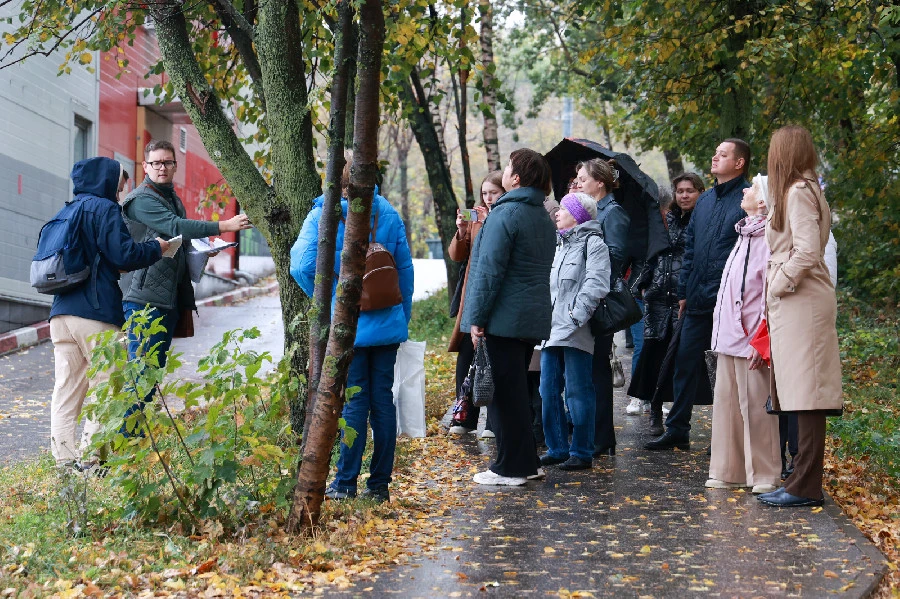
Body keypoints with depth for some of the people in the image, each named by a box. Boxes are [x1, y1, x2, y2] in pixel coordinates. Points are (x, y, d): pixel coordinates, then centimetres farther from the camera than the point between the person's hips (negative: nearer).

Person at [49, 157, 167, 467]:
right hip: (95, 313, -8)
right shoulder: (104, 209, -6)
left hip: (61, 312, 8)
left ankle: (64, 457, 7)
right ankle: (90, 457, -3)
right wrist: (156, 247, 1)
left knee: (66, 387, 8)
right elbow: (124, 254, -14)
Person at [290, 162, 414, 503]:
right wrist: (402, 320, 13)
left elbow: (303, 265, -14)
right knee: (383, 399, 7)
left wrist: (325, 299, 3)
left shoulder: (323, 215, -4)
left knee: (354, 401, 1)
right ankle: (380, 484, 13)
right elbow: (406, 268, 6)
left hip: (348, 325, -3)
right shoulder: (388, 214, 7)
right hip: (387, 324, 3)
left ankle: (345, 484, 7)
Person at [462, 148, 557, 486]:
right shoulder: (544, 218, 14)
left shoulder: (505, 214, -14)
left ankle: (511, 467, 2)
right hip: (533, 319, 9)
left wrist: (477, 318, -14)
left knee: (505, 392, -3)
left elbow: (489, 270, -17)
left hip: (504, 319, -9)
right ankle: (526, 462, 22)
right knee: (517, 390, 16)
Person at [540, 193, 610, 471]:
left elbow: (595, 285, -15)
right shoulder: (561, 245, 23)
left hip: (575, 334, -9)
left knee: (578, 392, -4)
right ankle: (557, 448, 19)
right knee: (548, 391, 9)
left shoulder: (593, 243, -4)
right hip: (552, 331, 9)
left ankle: (582, 453, 3)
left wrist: (574, 317, -20)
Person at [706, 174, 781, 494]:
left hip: (751, 341, -9)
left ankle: (764, 476, 5)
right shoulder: (744, 235, 16)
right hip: (729, 336, 9)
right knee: (726, 402, 11)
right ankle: (728, 471, 19)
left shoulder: (768, 240, -12)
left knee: (755, 406, -4)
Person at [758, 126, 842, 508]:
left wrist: (778, 284, -10)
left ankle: (806, 487, -4)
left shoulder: (798, 192, -11)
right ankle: (804, 481, 15)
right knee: (799, 395, 10)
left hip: (801, 302, -10)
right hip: (793, 303, 10)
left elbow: (807, 252, -21)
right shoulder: (803, 190, 18)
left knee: (806, 395, -7)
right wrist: (776, 285, 11)